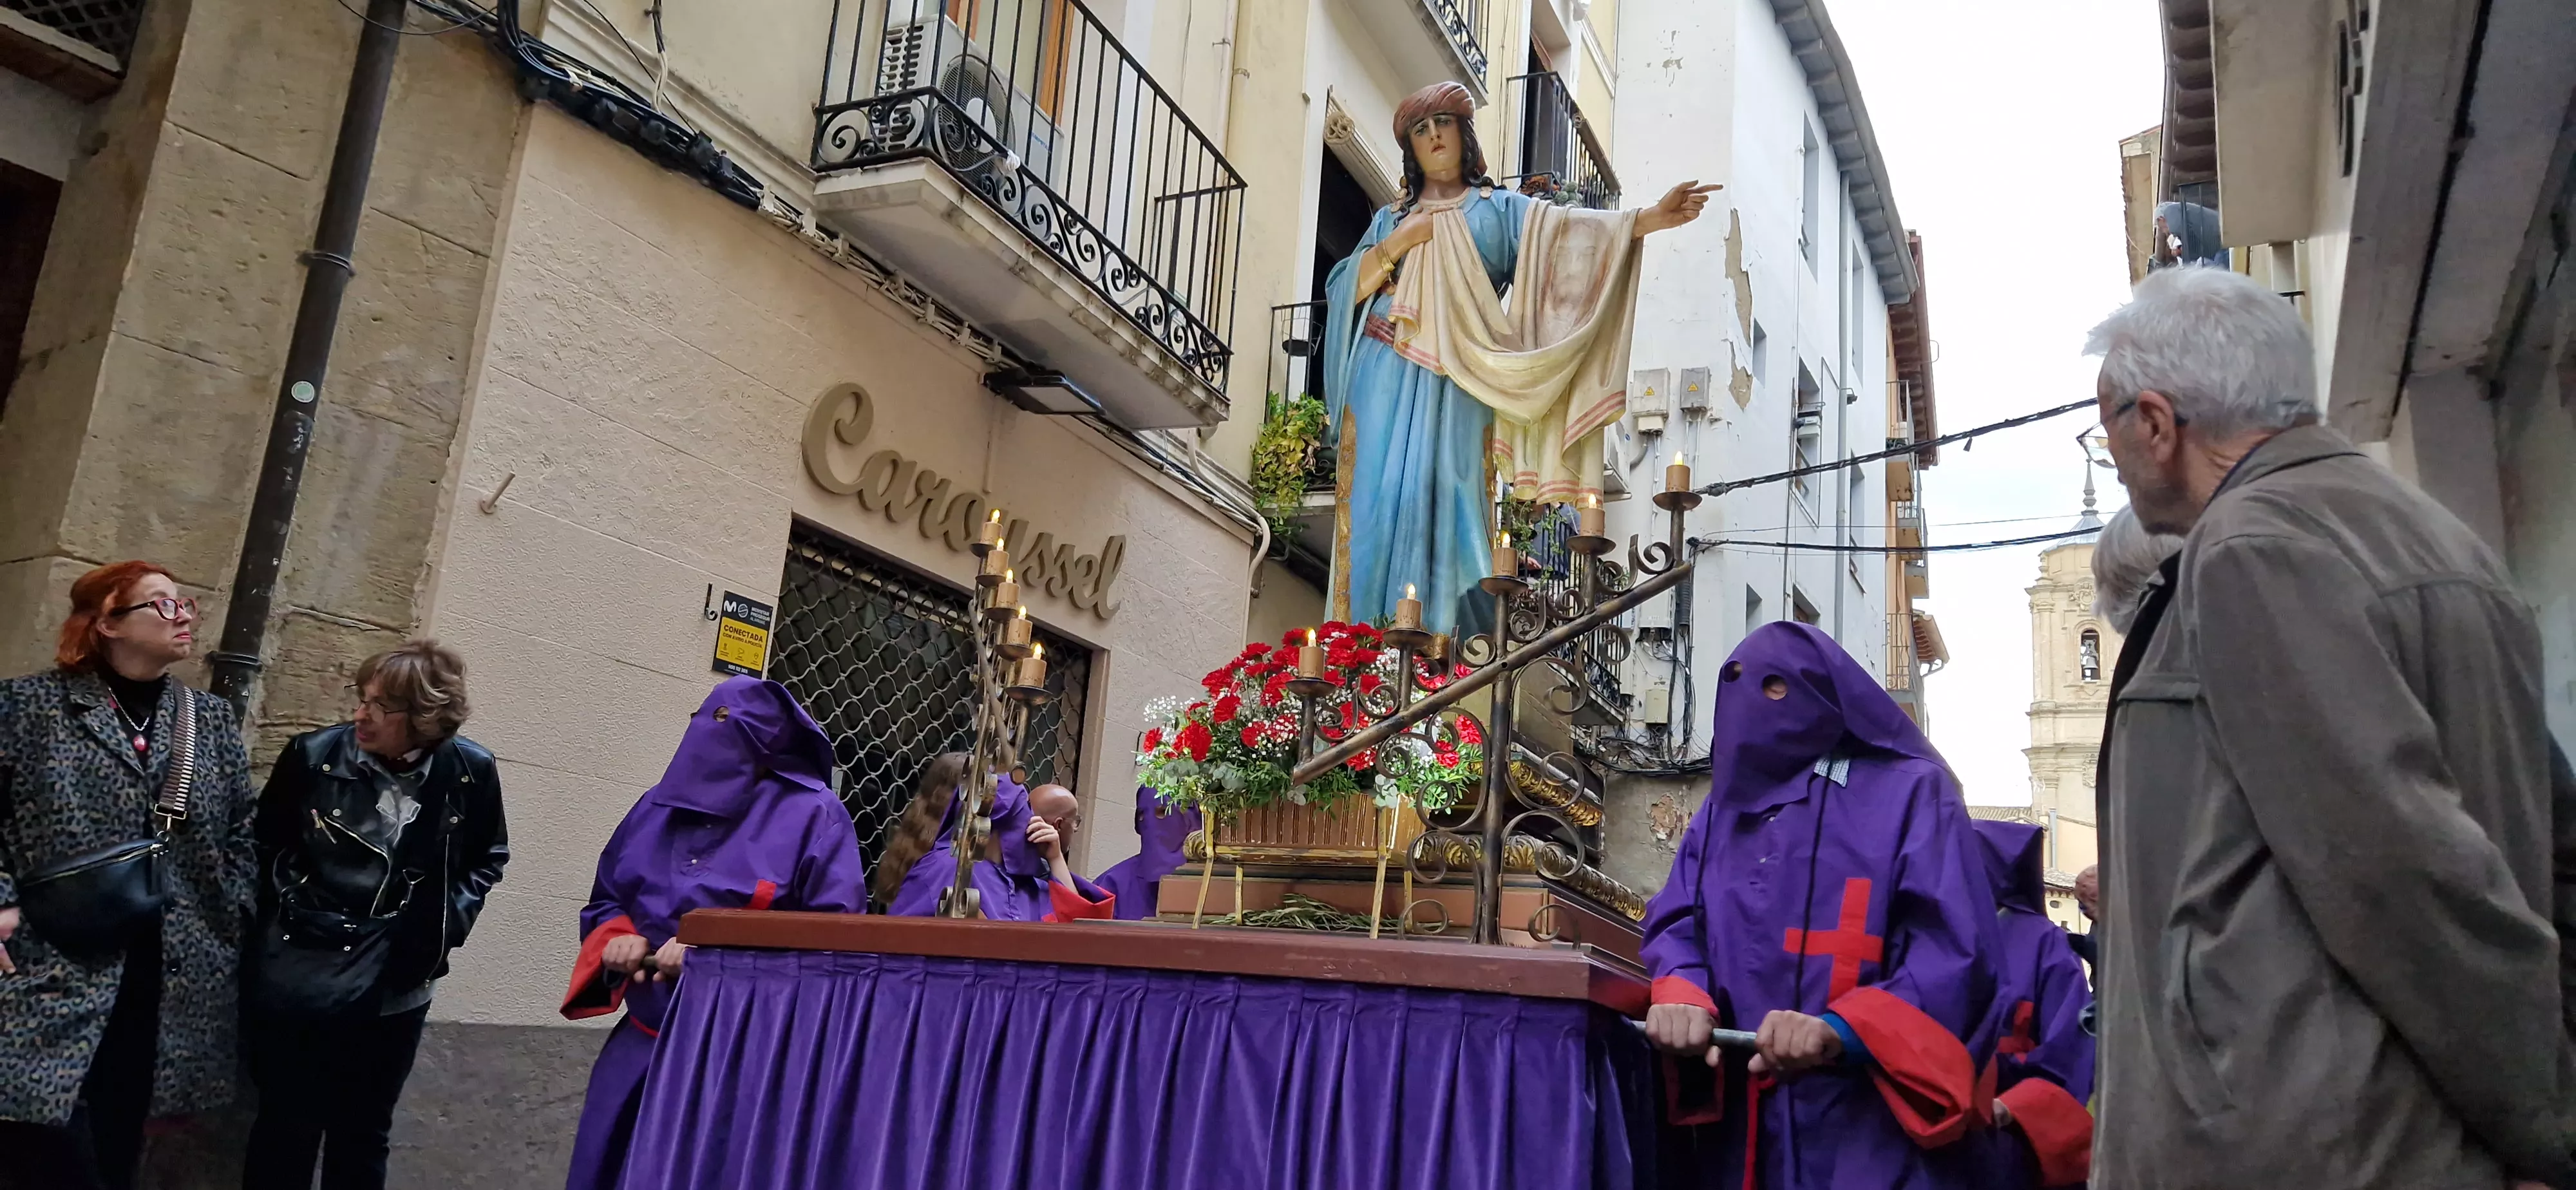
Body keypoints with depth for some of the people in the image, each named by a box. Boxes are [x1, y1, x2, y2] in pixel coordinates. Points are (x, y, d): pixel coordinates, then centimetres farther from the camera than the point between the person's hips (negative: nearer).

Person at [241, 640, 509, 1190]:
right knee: (285, 1131, 12)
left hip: (396, 987, 1)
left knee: (363, 1136, 16)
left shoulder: (472, 773, -10)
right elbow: (264, 847, 6)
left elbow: (487, 859, 8)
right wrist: (285, 915, 1)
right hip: (299, 977, -1)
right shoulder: (314, 754, -11)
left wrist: (448, 920, -3)